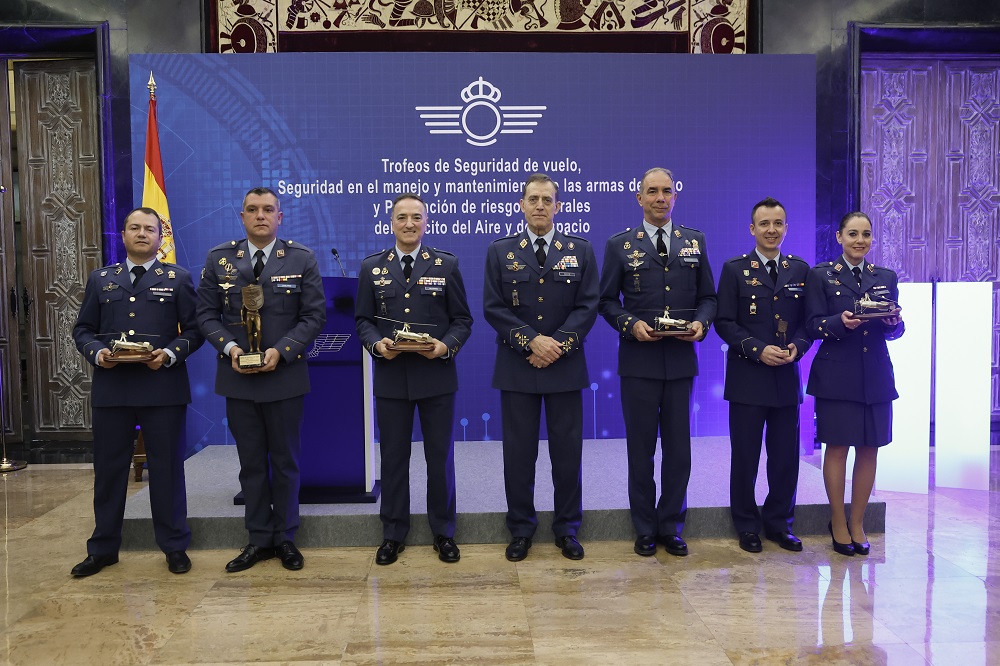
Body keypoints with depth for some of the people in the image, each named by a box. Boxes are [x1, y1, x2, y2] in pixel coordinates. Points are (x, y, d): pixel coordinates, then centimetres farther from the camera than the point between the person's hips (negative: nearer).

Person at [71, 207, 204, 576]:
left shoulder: (178, 278, 6)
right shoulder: (100, 279, 13)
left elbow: (194, 329, 1)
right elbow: (83, 329, 12)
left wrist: (171, 354, -16)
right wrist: (97, 352, -9)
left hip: (163, 388, -2)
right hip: (111, 388, 3)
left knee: (167, 467, 5)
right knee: (108, 468, 10)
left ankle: (174, 546, 17)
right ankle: (103, 548, 25)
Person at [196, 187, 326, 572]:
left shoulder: (302, 259, -1)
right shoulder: (218, 259, 4)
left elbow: (314, 315, -4)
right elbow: (206, 314, 4)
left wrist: (281, 351, -16)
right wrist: (230, 347, -13)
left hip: (285, 375, -1)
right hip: (237, 377, 2)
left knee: (285, 460, 9)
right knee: (251, 462, 10)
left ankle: (285, 538, 23)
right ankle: (259, 539, 23)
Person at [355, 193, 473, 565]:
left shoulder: (447, 265, 2)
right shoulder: (371, 268, 6)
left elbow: (462, 319, 2)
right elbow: (363, 319, 6)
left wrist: (447, 345, -17)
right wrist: (376, 344, -14)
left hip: (437, 376, -1)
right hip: (391, 377, 1)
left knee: (440, 455, 8)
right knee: (393, 456, 10)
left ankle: (443, 532, 24)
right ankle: (393, 534, 24)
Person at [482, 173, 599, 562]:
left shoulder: (581, 250, 6)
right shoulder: (500, 251, 5)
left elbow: (587, 306, -1)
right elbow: (493, 307, -3)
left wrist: (558, 345, -13)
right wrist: (532, 340, -14)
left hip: (565, 366, 0)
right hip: (516, 366, 0)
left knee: (567, 450, 7)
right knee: (519, 451, 6)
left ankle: (567, 530, 21)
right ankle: (521, 530, 20)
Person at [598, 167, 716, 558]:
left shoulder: (695, 242, 10)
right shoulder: (620, 245, 3)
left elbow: (707, 297, 11)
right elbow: (607, 301, 2)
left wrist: (701, 323, -9)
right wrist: (631, 324, -15)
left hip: (682, 359, 2)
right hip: (639, 360, -2)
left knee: (678, 448, 8)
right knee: (641, 448, 7)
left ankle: (671, 528, 23)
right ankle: (645, 529, 21)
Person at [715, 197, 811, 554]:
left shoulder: (800, 269, 10)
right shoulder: (734, 269, 0)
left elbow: (808, 321, 9)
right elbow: (724, 322, -6)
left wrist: (797, 347, -11)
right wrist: (759, 350, -16)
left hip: (787, 377, 3)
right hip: (748, 377, -3)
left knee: (786, 456, 9)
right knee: (745, 456, 5)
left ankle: (779, 523, 25)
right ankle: (747, 526, 20)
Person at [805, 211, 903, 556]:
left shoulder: (885, 277, 12)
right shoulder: (821, 275, 2)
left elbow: (896, 330, 9)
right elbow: (813, 326, -5)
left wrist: (893, 322, -13)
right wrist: (841, 321, -23)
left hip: (876, 375, 4)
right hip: (836, 375, -3)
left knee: (869, 449, 6)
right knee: (837, 447, 1)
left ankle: (857, 522, 19)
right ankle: (838, 523, 15)